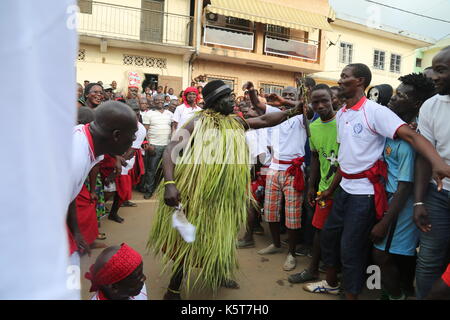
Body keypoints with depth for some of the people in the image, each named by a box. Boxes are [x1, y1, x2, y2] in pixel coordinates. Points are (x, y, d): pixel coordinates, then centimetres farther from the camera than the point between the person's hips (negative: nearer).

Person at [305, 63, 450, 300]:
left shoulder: (375, 111, -15)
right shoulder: (341, 114, 9)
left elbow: (411, 136, -26)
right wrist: (330, 189, 18)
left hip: (365, 191, -8)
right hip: (345, 188, 8)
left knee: (351, 248, 0)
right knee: (328, 235, 19)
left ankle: (352, 294, 22)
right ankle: (331, 283, 41)